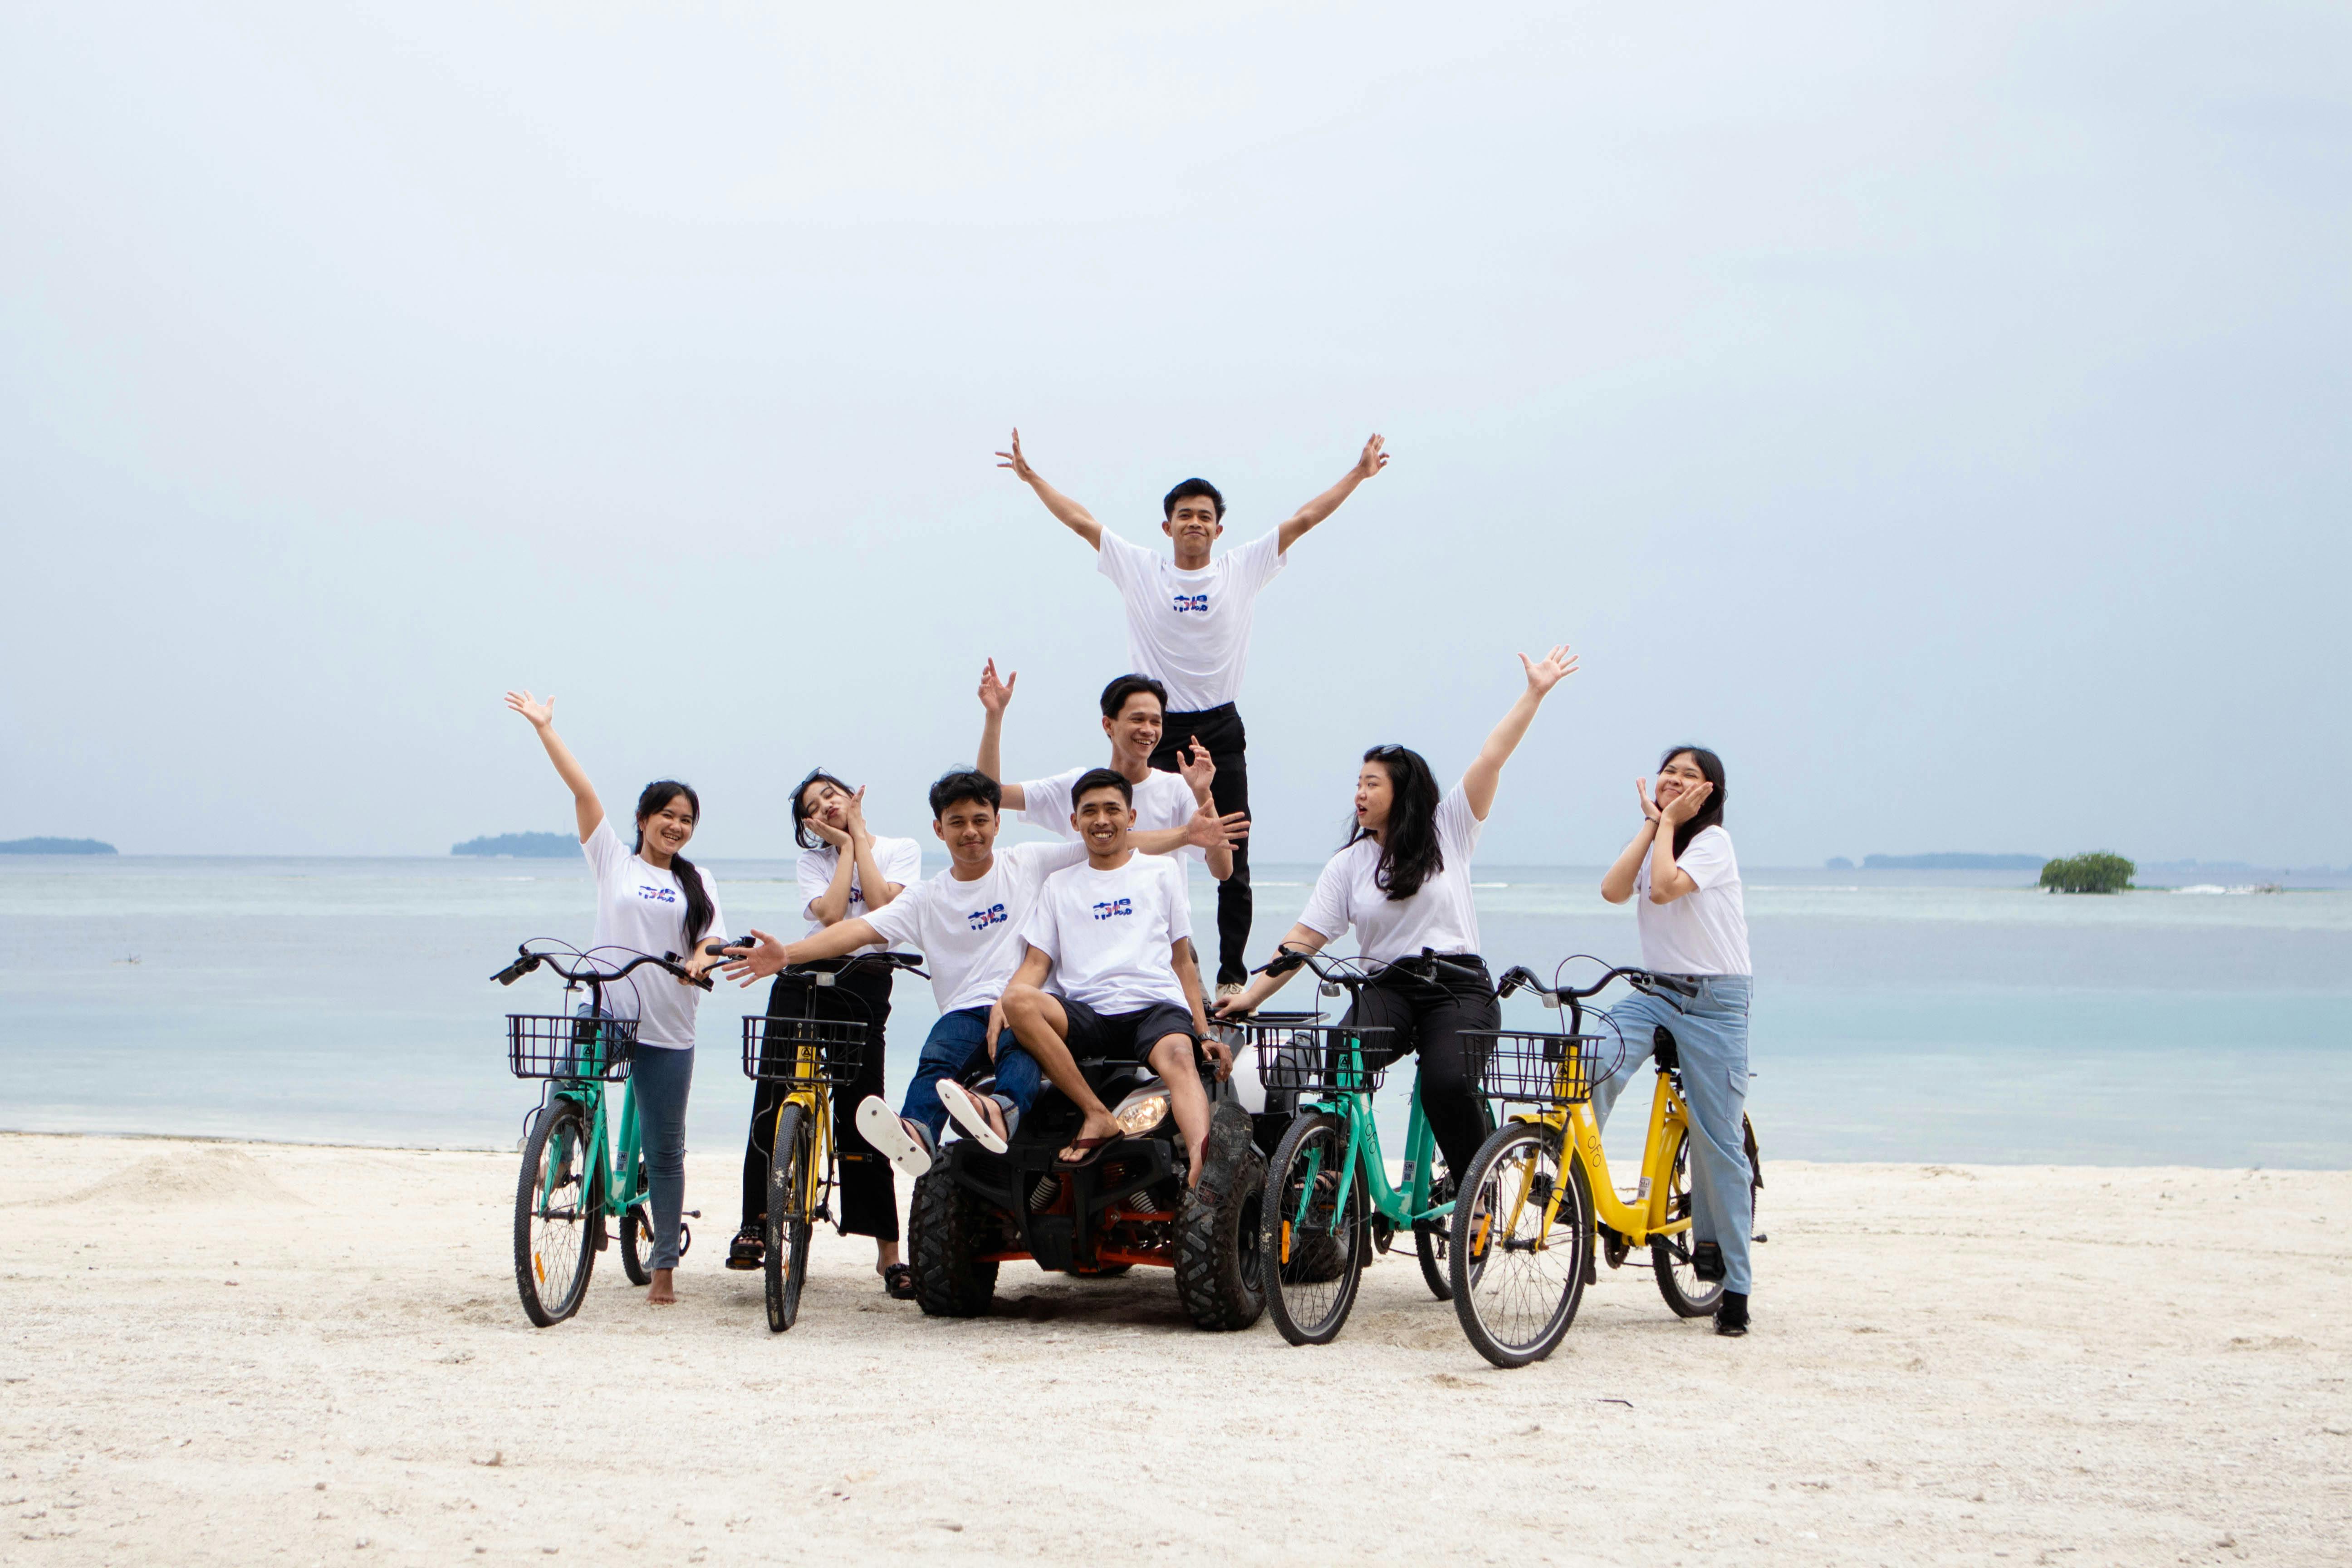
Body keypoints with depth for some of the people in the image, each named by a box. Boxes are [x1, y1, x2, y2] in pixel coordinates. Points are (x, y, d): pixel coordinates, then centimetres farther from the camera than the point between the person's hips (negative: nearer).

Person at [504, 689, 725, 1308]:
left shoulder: (697, 882, 13)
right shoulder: (613, 860, 7)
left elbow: (712, 937, 4)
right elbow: (582, 790, 3)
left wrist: (702, 960, -19)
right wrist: (544, 727, 0)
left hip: (667, 1030, 1)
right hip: (603, 1017, -1)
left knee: (665, 1150, 5)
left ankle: (665, 1267, 12)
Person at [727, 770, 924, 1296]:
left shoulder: (902, 850, 10)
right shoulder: (814, 859, 13)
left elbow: (881, 905, -9)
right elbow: (830, 913, -6)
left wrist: (859, 837, -1)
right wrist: (845, 845, 2)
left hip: (864, 990, -2)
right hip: (804, 983, 2)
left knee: (861, 1119, -5)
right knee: (773, 1105, -6)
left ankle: (888, 1253, 0)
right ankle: (755, 1224, 2)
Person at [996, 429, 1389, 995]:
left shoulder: (1243, 570, 5)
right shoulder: (1139, 570, 4)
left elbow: (1303, 519, 6)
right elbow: (1081, 520, 5)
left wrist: (1359, 474, 6)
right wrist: (1032, 476, 4)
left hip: (1221, 733, 1)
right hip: (1158, 734, -1)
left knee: (1232, 862, 1)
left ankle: (1232, 973, 5)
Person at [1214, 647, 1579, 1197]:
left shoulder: (1447, 829, 9)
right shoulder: (1349, 863, 14)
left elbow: (1491, 759, 3)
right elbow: (1305, 938, 8)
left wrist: (1535, 693, -2)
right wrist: (1253, 993, -2)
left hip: (1459, 989, -2)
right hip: (1387, 988, 2)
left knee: (1447, 1085, -28)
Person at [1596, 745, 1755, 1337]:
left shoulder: (1713, 841, -6)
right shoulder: (1654, 842, 14)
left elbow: (1664, 887, -24)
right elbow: (1613, 889, -6)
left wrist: (1669, 823, -10)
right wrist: (1651, 822, -4)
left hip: (1714, 1002, -6)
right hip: (1656, 992, 6)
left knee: (1718, 1142, -5)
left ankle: (1734, 1284, 1)